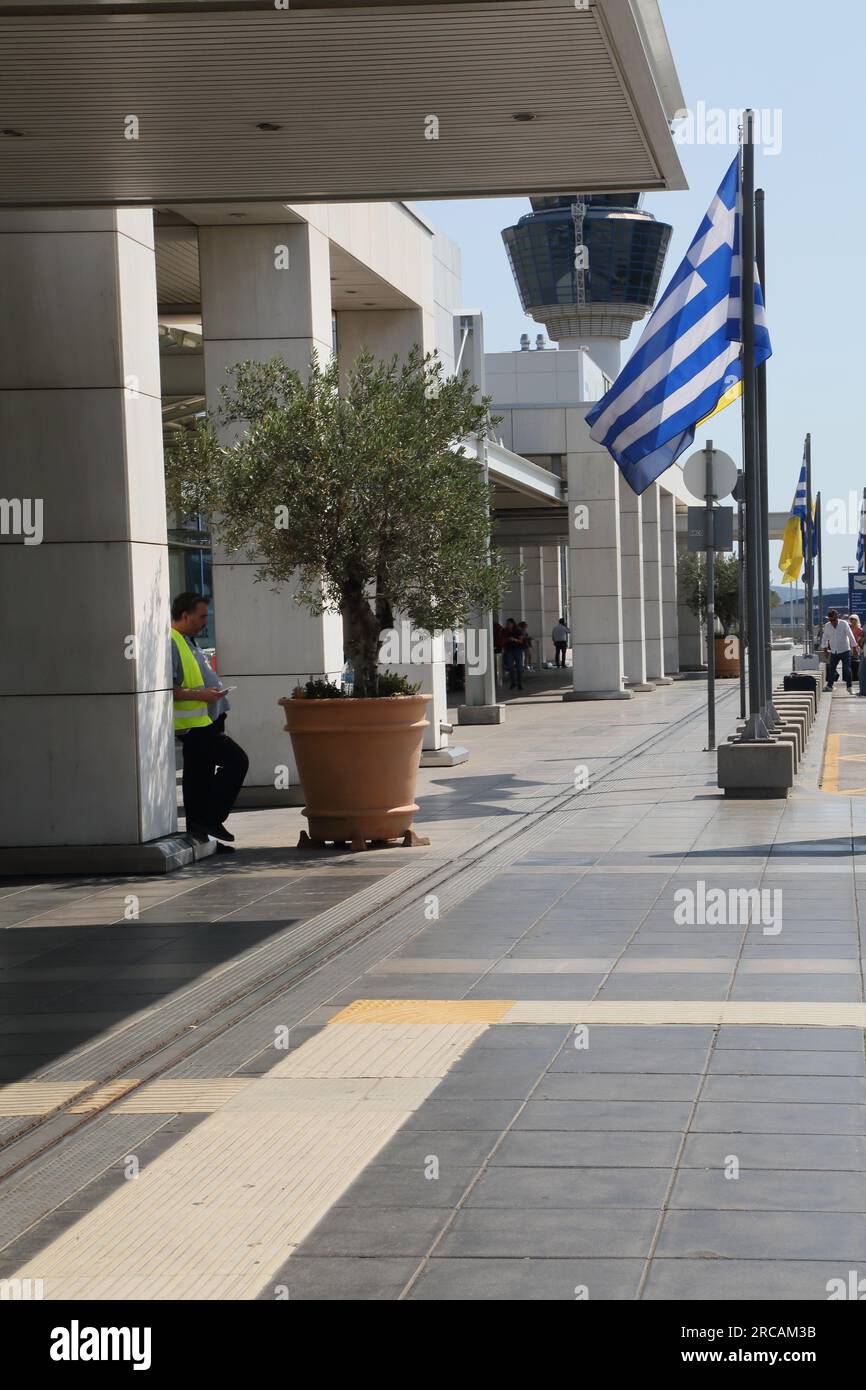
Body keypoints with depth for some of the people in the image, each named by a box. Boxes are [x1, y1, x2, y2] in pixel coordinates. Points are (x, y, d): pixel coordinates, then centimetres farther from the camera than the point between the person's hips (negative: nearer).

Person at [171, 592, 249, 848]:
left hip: (204, 722, 10)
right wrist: (201, 695, -23)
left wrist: (213, 692, 18)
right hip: (194, 723, -10)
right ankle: (211, 819, -9)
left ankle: (198, 835, 15)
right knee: (237, 761, -14)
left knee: (199, 779, 11)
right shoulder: (170, 643, -14)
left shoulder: (187, 642, 20)